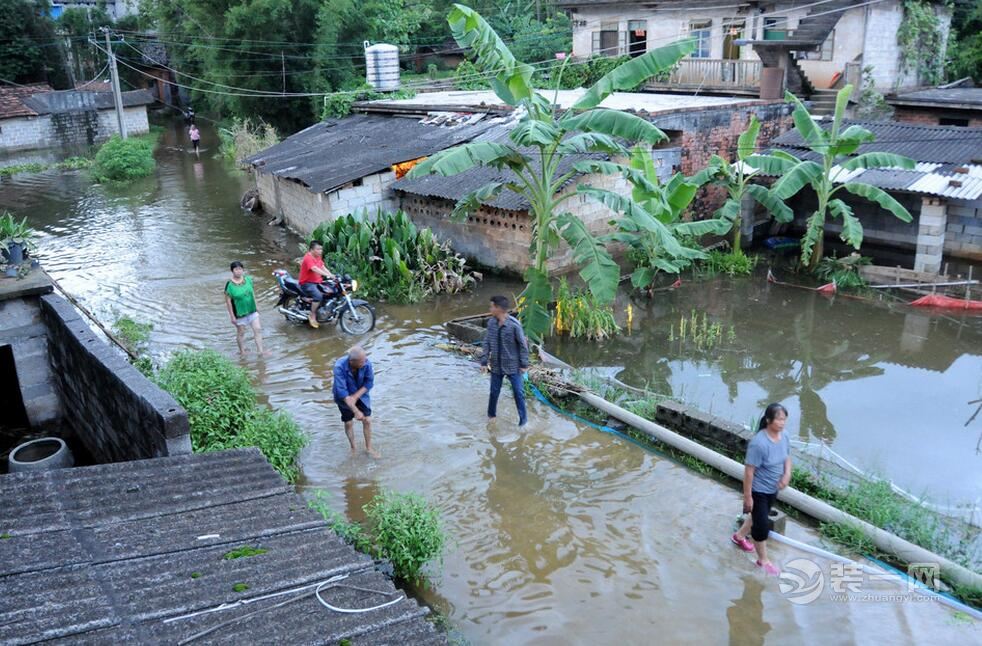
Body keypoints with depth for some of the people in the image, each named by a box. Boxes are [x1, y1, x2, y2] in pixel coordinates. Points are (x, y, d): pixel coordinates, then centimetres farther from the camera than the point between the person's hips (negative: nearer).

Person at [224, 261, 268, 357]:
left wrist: (255, 306, 12)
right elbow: (228, 301, -14)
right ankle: (242, 351, 31)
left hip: (252, 310, 5)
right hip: (239, 313, -4)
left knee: (258, 329, 4)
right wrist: (232, 316, -13)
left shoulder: (248, 279, -3)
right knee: (241, 332, 12)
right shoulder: (229, 285, -18)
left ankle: (261, 351, 11)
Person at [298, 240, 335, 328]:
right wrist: (328, 275, -43)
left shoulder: (318, 257, 11)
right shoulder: (308, 258, -19)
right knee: (318, 295, -32)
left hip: (317, 282, 9)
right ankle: (312, 316, -16)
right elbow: (315, 269, -33)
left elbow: (323, 268, 6)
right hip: (307, 283, -9)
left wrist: (332, 276, -9)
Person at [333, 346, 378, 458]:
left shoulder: (366, 363, -29)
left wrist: (355, 396, -23)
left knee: (367, 420, 3)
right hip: (345, 397, -2)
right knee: (349, 423, 9)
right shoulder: (339, 367, -36)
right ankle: (353, 448, 33)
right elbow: (342, 391, -36)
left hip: (361, 394, 2)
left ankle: (368, 447, 25)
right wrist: (356, 411, -38)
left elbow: (369, 382, -14)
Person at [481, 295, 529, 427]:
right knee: (494, 391, 14)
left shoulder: (514, 324, -19)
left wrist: (524, 364, -10)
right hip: (496, 365, 4)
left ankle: (523, 417, 20)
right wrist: (484, 361, 0)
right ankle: (491, 414, 34)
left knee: (518, 392, 3)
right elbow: (487, 343, 3)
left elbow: (523, 344, -11)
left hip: (513, 366, -4)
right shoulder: (491, 323, -5)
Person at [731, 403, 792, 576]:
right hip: (758, 491, -8)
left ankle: (739, 536, 53)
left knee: (759, 516, 26)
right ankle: (763, 560, 26)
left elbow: (787, 457, 11)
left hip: (773, 490, 8)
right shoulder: (759, 443, -32)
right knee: (762, 525, 4)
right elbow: (749, 471, -26)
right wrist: (747, 496, -21)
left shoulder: (783, 437, -8)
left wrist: (787, 474, -9)